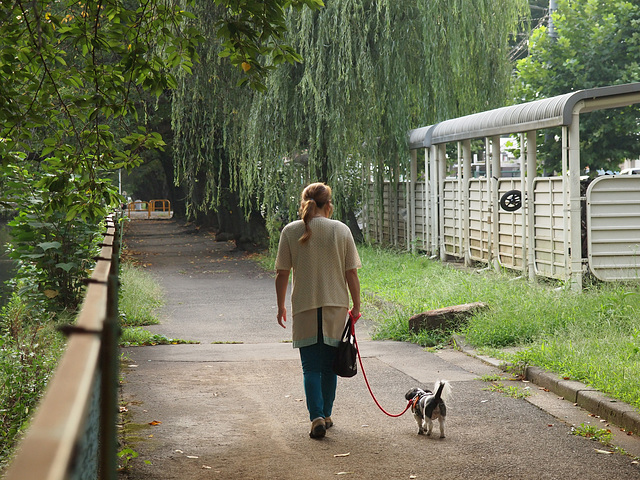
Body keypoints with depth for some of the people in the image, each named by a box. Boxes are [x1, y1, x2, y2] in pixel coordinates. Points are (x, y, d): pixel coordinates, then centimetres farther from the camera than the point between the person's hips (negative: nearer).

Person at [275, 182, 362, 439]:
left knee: (311, 367, 3)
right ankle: (326, 415, 24)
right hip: (335, 306, 1)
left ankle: (317, 417, -12)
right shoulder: (341, 230, -2)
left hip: (304, 307, -1)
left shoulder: (291, 231, -4)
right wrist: (356, 307, 9)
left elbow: (282, 274, -2)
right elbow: (351, 274, -2)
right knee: (329, 365, 15)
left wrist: (281, 306, 9)